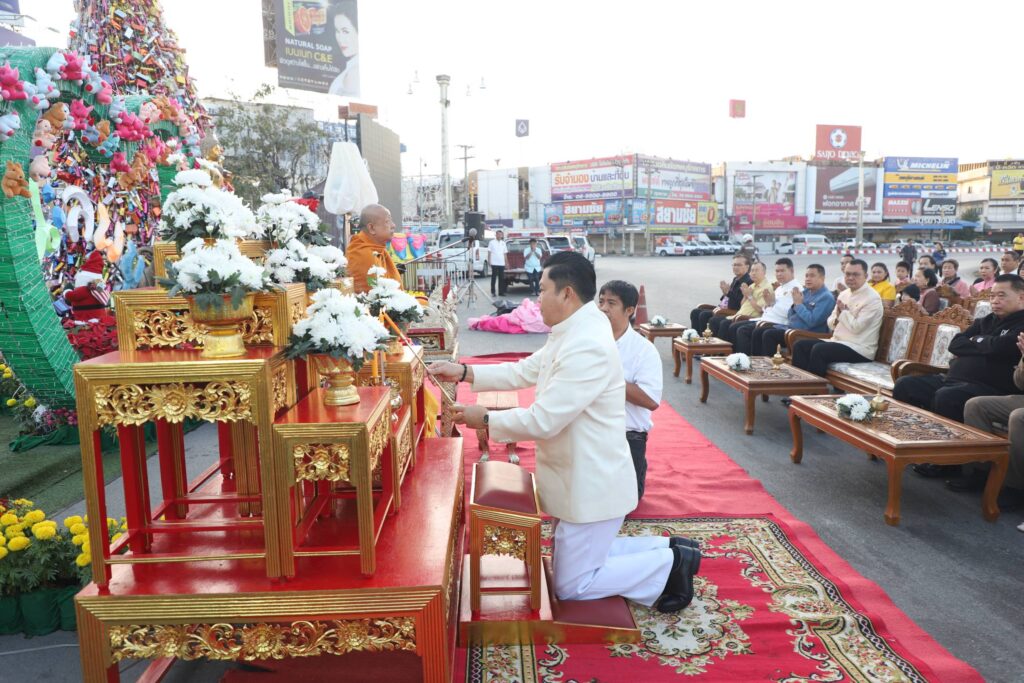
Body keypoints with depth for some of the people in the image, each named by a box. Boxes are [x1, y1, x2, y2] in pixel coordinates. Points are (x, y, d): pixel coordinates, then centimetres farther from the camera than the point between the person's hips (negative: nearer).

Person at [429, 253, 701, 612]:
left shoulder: (587, 348, -29)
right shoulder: (571, 334, 4)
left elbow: (542, 421, -29)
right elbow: (524, 372, 11)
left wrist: (485, 419, -16)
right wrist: (464, 372, 4)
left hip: (591, 485, -10)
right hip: (581, 478, 10)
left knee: (571, 586, 4)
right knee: (581, 556, 24)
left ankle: (669, 564, 12)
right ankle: (665, 550, 25)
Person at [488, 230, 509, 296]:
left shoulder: (503, 243, 13)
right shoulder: (492, 242, 2)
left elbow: (505, 253, 15)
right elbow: (489, 252, 1)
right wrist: (489, 261, -6)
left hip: (502, 263, 4)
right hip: (494, 263, -4)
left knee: (501, 278, 3)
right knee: (493, 278, 0)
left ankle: (501, 292, 8)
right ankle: (492, 292, 5)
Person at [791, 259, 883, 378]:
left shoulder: (872, 298, -10)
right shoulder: (844, 294, 14)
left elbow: (856, 327, -21)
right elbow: (831, 324, 13)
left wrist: (844, 311, -7)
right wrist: (838, 316, -8)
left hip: (860, 350, -8)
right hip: (838, 342, 8)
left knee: (818, 349, -29)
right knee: (800, 345, -5)